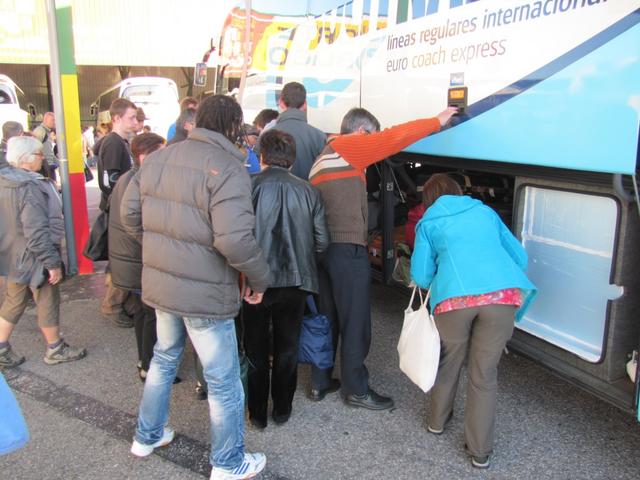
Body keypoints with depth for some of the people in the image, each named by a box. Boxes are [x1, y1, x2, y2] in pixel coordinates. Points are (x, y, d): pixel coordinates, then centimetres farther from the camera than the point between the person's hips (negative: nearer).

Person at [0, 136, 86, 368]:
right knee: (48, 303, 8)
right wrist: (53, 262, -22)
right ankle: (55, 350, 24)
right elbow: (37, 233, -28)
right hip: (33, 258, -9)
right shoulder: (29, 188, -25)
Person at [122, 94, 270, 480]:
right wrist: (260, 278, -13)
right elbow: (234, 239, -28)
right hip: (205, 293, -7)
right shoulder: (227, 168, -19)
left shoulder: (159, 158, 4)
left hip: (159, 284, 8)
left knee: (164, 359, 28)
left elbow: (130, 212, 10)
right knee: (223, 380, 10)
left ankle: (148, 436, 46)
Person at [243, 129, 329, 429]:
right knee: (287, 349, 18)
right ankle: (282, 410, 30)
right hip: (295, 282, 2)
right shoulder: (308, 191, -2)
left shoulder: (249, 186, -11)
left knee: (256, 350, 15)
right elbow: (322, 242, -2)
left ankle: (257, 414, 26)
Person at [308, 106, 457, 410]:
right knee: (355, 323, 3)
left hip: (323, 248, 9)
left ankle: (320, 383, 27)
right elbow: (395, 137, -11)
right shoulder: (348, 147, -5)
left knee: (326, 319, 17)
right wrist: (438, 122, -1)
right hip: (348, 250, -9)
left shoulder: (322, 158, 21)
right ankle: (356, 390, 15)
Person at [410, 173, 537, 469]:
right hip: (503, 295, 2)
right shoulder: (485, 211, 26)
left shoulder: (428, 222, 19)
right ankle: (480, 451, 19)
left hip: (455, 298, -1)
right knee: (484, 374, 12)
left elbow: (421, 276, 13)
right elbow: (519, 257, 26)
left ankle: (437, 421, 42)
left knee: (448, 364, 21)